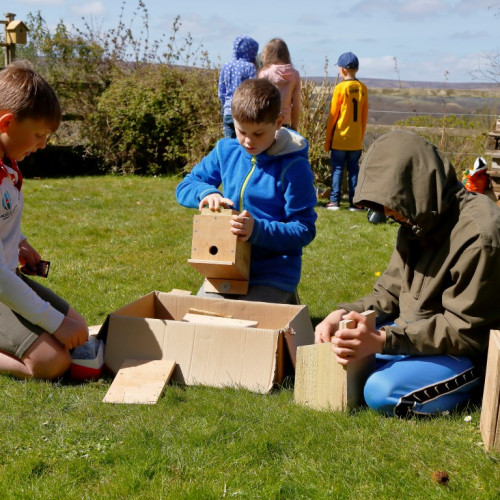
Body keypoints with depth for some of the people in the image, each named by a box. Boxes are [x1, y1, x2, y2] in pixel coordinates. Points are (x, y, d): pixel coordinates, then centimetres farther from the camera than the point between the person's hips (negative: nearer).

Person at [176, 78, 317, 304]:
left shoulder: (294, 167, -11)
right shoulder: (225, 151, 4)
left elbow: (304, 230, -11)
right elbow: (185, 187, 10)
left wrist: (258, 230, -26)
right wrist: (207, 192, -12)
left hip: (275, 274, -5)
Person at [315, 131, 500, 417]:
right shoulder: (417, 220, 2)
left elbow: (465, 331, -24)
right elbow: (391, 291, 7)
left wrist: (382, 340, -31)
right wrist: (345, 314, -12)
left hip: (472, 351, -8)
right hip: (417, 332, 8)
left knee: (382, 391, -27)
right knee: (338, 348, 3)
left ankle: (473, 387, -5)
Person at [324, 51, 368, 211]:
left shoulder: (340, 88, -10)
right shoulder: (363, 89, 4)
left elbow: (333, 115, -7)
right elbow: (364, 116, 8)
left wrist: (327, 139, 0)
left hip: (340, 138, -4)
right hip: (356, 140, 4)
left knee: (337, 169, 2)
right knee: (354, 169, 7)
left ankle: (334, 201, 2)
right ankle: (354, 202, 7)